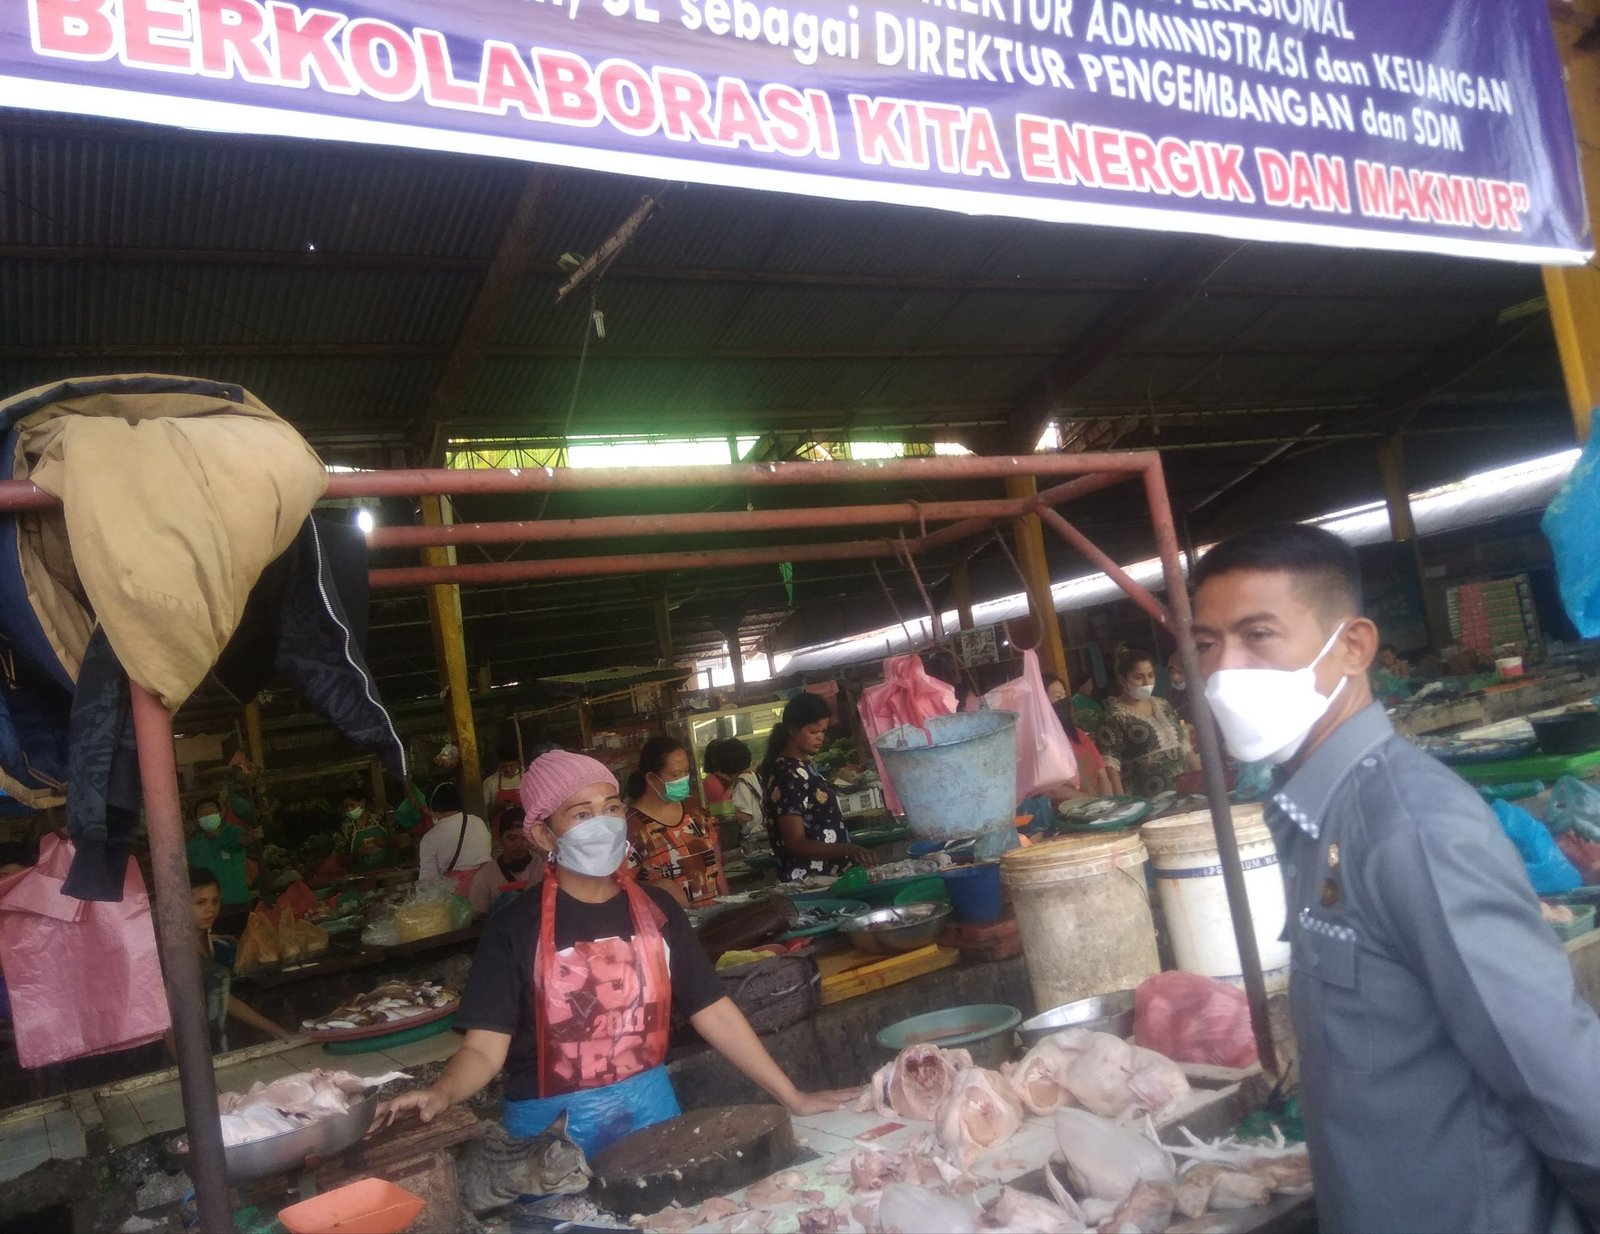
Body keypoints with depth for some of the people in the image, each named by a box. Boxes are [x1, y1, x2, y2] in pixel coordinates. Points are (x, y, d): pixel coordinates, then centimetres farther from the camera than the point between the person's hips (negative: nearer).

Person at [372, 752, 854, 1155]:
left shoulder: (656, 909, -1)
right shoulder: (515, 927, -11)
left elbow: (714, 1011, 1)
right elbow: (484, 1048, -14)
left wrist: (792, 1097, -1)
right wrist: (440, 1093, -35)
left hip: (649, 1107, 3)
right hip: (552, 1126, -3)